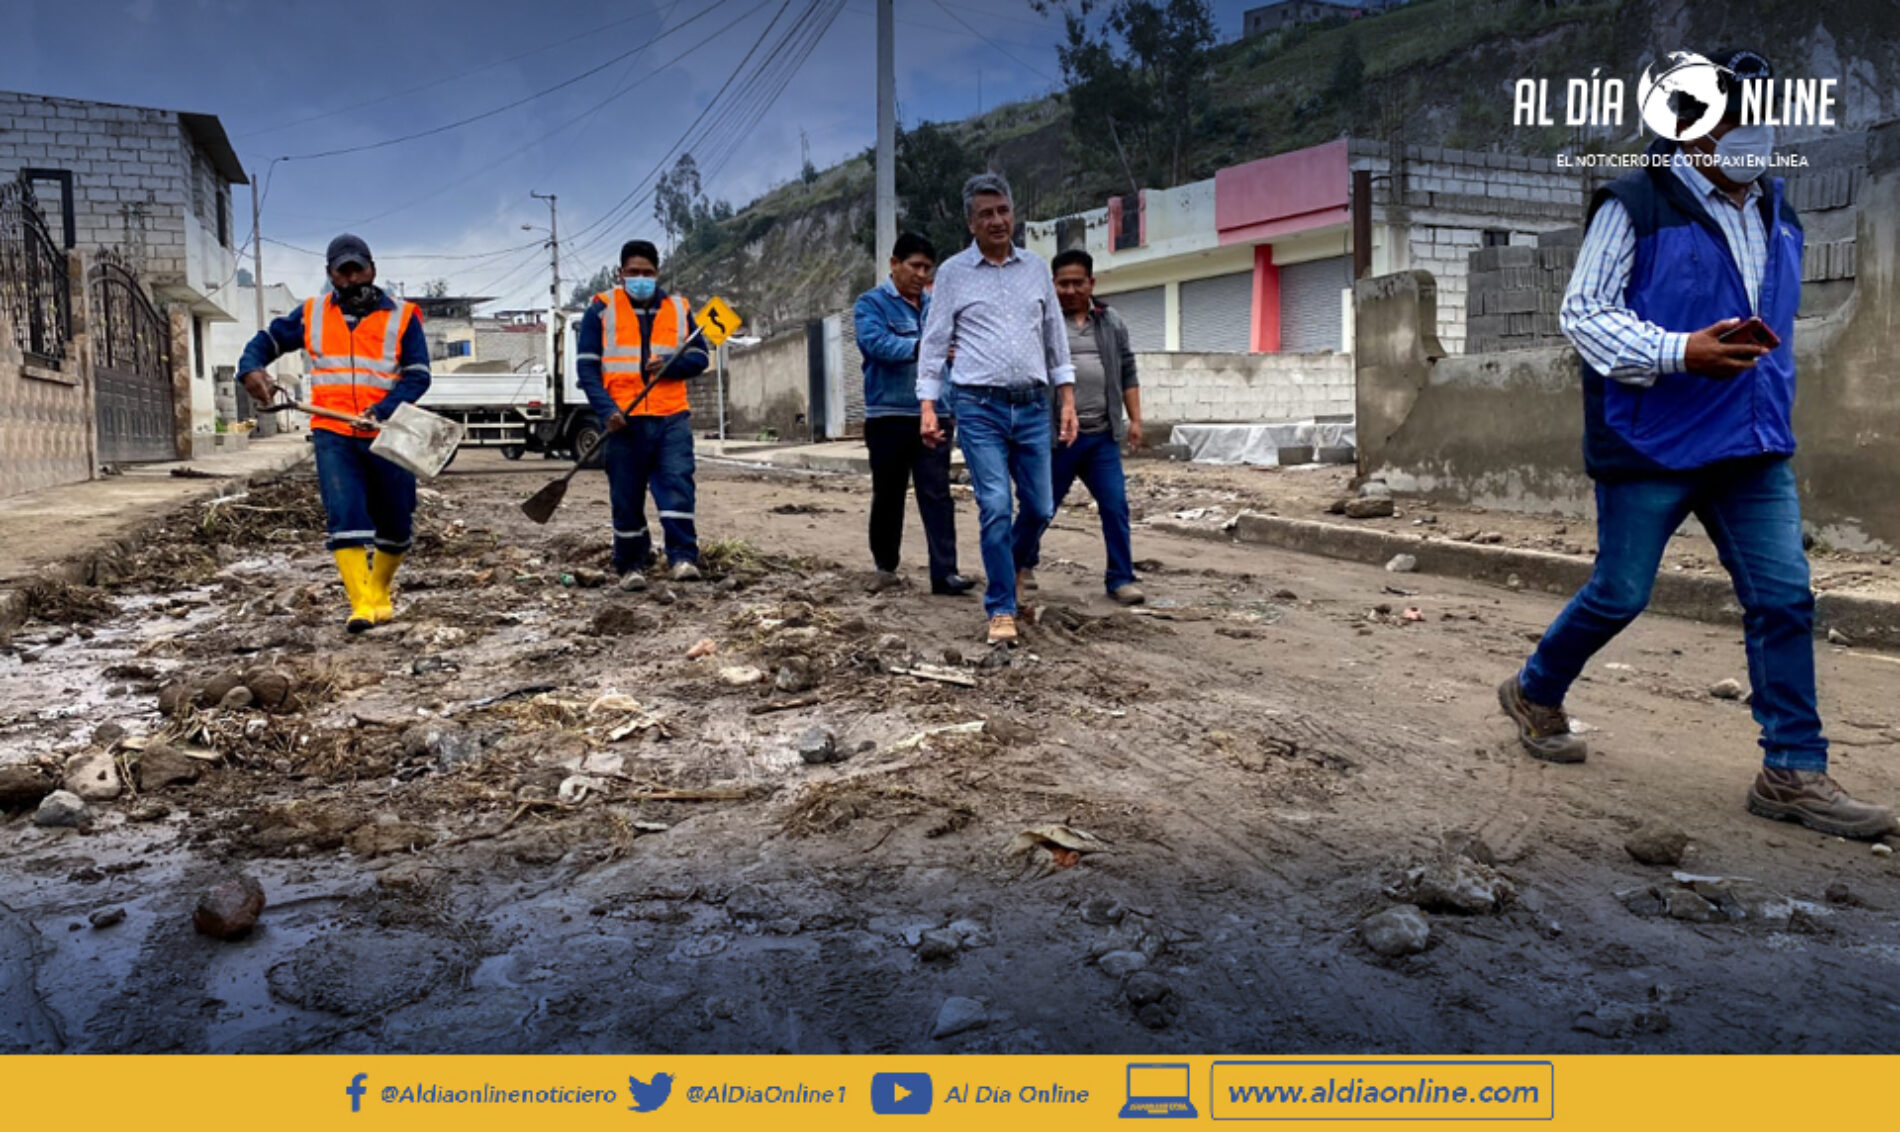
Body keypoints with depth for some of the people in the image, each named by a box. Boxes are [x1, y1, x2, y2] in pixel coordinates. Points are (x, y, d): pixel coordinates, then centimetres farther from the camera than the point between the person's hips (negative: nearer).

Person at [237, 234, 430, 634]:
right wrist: (251, 369, -3)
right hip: (333, 435, 0)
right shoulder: (311, 314, 13)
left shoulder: (402, 317, 4)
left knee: (395, 525, 7)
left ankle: (380, 592, 31)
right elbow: (268, 339, 21)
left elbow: (417, 376, -3)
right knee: (345, 516, -16)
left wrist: (382, 411, -19)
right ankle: (362, 604, -19)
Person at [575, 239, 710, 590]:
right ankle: (630, 565, 17)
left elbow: (699, 357, 12)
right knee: (626, 496, 5)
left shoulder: (679, 308, 10)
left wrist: (672, 364, -11)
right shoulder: (601, 309, 3)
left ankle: (683, 557, -12)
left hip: (671, 418, 1)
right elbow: (587, 365, -1)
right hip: (624, 419, -1)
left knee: (677, 485, -12)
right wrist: (606, 410, -14)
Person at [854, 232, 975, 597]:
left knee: (937, 495, -3)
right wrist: (920, 347, -32)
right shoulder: (871, 303, 0)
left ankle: (944, 573, -5)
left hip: (933, 415, 3)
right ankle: (885, 566, 23)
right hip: (889, 417, -3)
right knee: (888, 495, 8)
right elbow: (876, 342, -19)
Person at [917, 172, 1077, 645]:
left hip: (1033, 407, 3)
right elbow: (935, 341, 3)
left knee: (1040, 507, 7)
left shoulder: (1036, 268, 11)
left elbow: (1055, 336, 14)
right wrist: (927, 406, -5)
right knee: (995, 508, -9)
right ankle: (1002, 609, 3)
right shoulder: (953, 272, 3)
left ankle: (1014, 565, 39)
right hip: (980, 409, -3)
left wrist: (1067, 400, 8)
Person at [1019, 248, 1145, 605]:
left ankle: (1120, 578, 7)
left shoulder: (1112, 324, 13)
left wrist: (1135, 419, 9)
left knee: (1116, 506, -2)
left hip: (1102, 436, 3)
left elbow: (1128, 374, 16)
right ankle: (1022, 563, 29)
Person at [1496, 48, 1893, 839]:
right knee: (1619, 595, 3)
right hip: (1651, 446, -6)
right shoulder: (1635, 204, -8)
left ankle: (1792, 772, 8)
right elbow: (1582, 311, -12)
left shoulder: (1776, 213, 14)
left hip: (1755, 449, 6)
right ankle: (1535, 693, 29)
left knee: (1783, 598, 0)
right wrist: (1679, 353, -23)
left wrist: (1774, 404, 20)